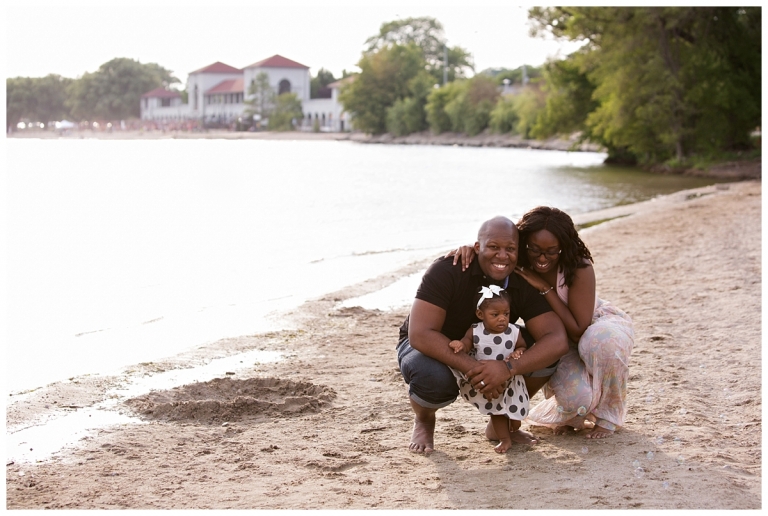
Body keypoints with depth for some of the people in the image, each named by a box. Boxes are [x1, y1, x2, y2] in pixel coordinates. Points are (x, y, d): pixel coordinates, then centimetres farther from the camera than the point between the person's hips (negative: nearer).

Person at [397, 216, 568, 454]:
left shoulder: (524, 285, -17)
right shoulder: (447, 271, -29)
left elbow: (558, 341, -28)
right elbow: (420, 334, -36)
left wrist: (509, 368, -45)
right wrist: (474, 369, -45)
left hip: (488, 351, 4)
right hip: (435, 350, -4)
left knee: (544, 350, -19)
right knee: (435, 378, -39)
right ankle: (423, 421, -1)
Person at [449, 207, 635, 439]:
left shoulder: (580, 269, -30)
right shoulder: (520, 267, -19)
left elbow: (579, 331, -32)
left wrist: (545, 288, -36)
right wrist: (469, 250, -31)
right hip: (562, 342, 2)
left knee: (601, 341, -40)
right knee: (575, 399, -30)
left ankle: (608, 415, -12)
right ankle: (573, 413, 13)